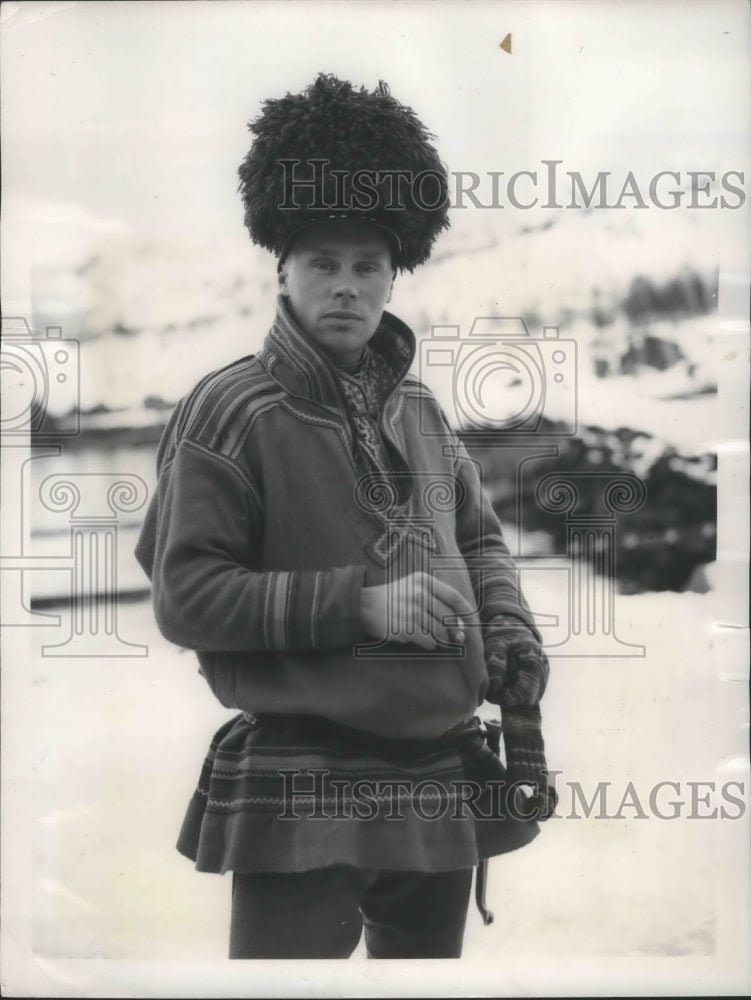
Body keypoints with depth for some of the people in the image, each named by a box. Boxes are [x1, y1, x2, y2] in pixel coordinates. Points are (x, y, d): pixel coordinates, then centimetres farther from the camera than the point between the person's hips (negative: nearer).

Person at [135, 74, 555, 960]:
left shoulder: (418, 410, 10)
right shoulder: (228, 411, -8)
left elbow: (480, 538, 21)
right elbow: (183, 596, -11)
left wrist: (514, 640, 0)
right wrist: (359, 602, -17)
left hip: (445, 778, 6)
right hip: (300, 791, -6)